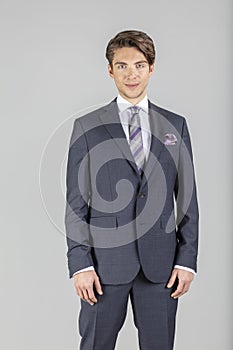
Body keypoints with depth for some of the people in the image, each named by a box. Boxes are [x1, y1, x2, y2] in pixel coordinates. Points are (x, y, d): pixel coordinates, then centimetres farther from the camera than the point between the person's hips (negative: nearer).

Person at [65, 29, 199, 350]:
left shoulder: (175, 126, 8)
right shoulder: (87, 127, 2)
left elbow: (187, 198, 7)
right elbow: (76, 202, 0)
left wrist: (187, 259, 0)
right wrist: (80, 263, -8)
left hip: (161, 262, 2)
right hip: (105, 260, -1)